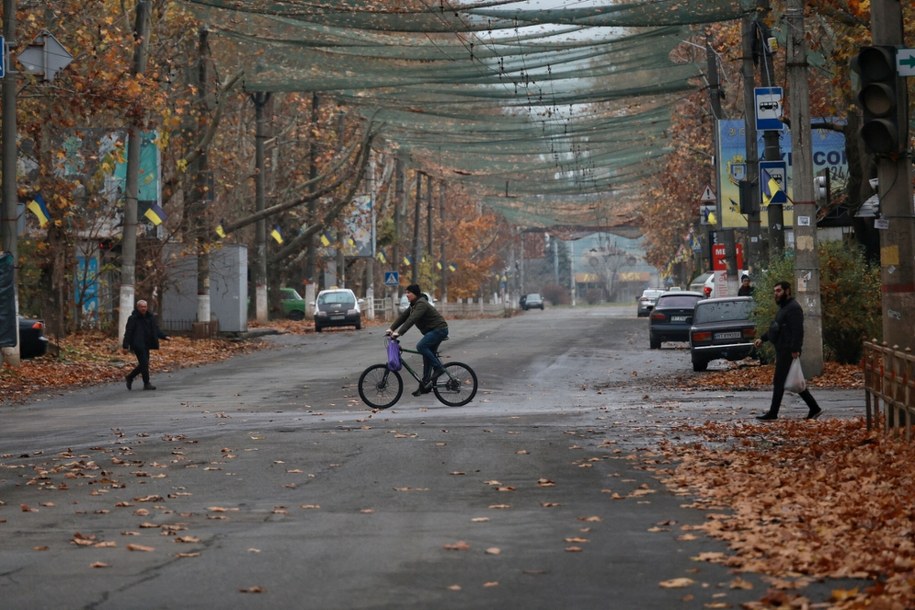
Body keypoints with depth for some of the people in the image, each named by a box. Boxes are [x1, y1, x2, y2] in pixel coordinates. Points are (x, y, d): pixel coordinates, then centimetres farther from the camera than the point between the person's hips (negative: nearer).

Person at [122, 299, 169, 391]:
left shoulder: (151, 317, 11)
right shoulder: (133, 318, -8)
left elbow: (156, 330, 18)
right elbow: (128, 333, -9)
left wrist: (164, 337, 3)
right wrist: (125, 346, -13)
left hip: (146, 345, 7)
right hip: (137, 345, -7)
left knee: (143, 364, 11)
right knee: (144, 363, -10)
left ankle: (130, 377, 30)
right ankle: (146, 384, -2)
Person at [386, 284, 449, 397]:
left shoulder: (421, 304, -19)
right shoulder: (413, 305, 13)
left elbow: (412, 319, -29)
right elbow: (403, 316, 10)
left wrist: (399, 332, -34)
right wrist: (391, 328, -1)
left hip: (439, 329, -10)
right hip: (432, 331, 10)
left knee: (421, 346, -25)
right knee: (427, 358, 8)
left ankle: (438, 368, -16)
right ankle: (425, 386, 11)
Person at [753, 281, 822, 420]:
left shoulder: (793, 308, -13)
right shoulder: (784, 307, 20)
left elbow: (797, 330, -22)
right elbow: (776, 328, 28)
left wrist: (795, 349, -28)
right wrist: (762, 338, 19)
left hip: (788, 351, -10)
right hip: (782, 350, 10)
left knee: (779, 382, -6)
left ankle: (773, 413, -1)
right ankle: (814, 408, 15)